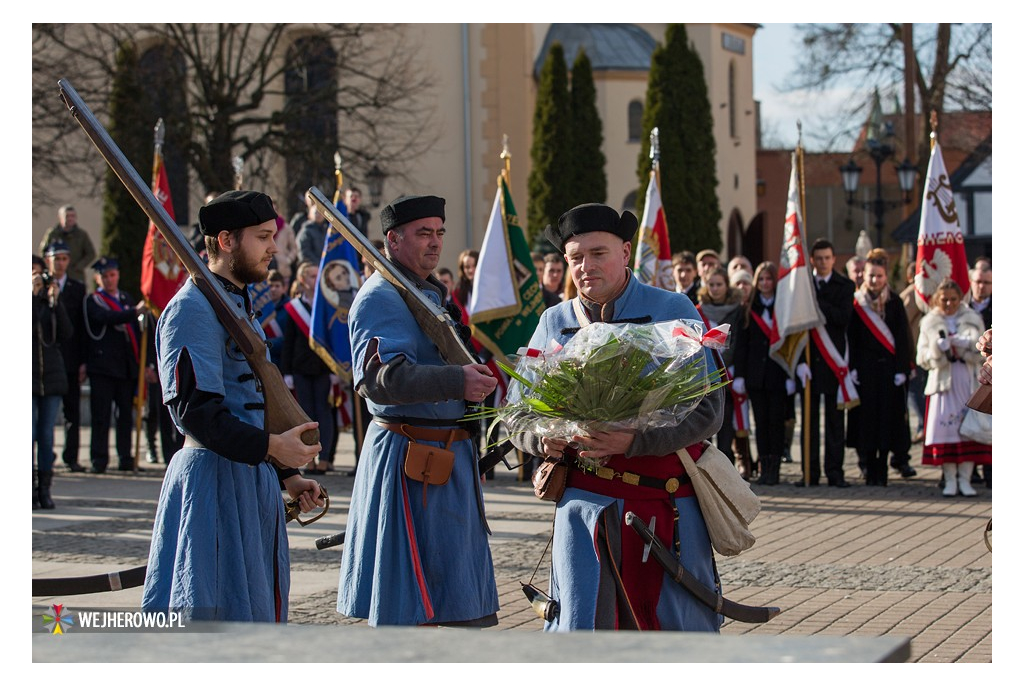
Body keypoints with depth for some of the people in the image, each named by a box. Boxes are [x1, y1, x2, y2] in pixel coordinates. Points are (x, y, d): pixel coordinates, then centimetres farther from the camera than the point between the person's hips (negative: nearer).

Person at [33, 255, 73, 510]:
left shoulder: (51, 301, 11)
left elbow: (66, 334, 0)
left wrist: (55, 301, -7)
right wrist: (32, 294, -17)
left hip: (51, 374, 3)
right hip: (27, 375, -3)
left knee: (47, 435, 3)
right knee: (29, 434, -7)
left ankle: (44, 490, 6)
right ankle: (30, 490, -4)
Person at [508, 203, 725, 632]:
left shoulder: (673, 312, -1)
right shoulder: (554, 323, 9)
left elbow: (706, 411, -9)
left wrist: (632, 440, -24)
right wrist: (543, 439, -11)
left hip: (666, 507, -2)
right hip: (584, 504, 2)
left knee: (676, 628, 2)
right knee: (578, 626, -4)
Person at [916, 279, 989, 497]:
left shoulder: (973, 320, 11)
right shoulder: (929, 323, 10)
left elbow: (984, 352, 4)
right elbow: (923, 358, 4)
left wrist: (966, 346, -13)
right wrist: (939, 349, -15)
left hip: (969, 382, 1)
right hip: (943, 382, -1)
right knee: (945, 427, -9)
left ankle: (964, 479, 0)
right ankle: (950, 479, -2)